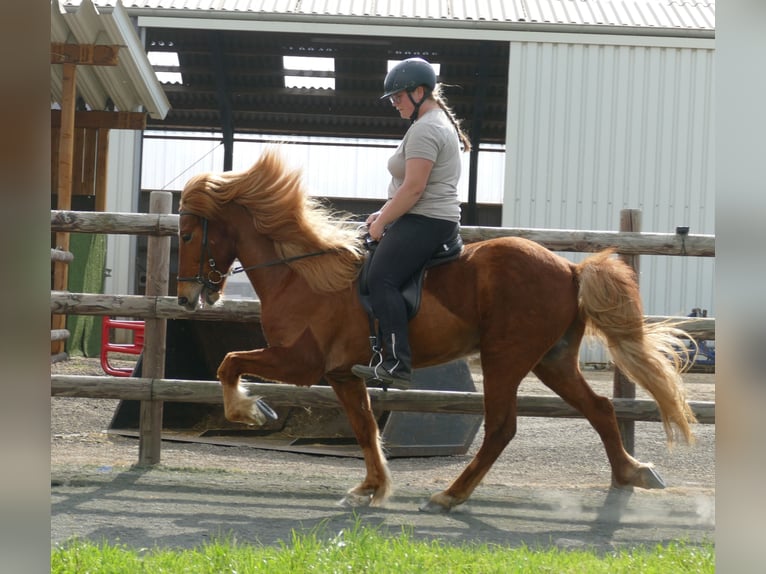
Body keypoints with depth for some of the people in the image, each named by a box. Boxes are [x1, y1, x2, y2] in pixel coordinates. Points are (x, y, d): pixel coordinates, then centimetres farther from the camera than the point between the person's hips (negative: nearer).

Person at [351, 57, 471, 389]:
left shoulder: (424, 130, -15)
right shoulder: (439, 123, 20)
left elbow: (413, 189, -21)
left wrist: (382, 223, -12)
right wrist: (384, 214, 17)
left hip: (423, 222, -12)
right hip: (437, 220, 12)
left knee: (381, 279, -21)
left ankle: (397, 365, -30)